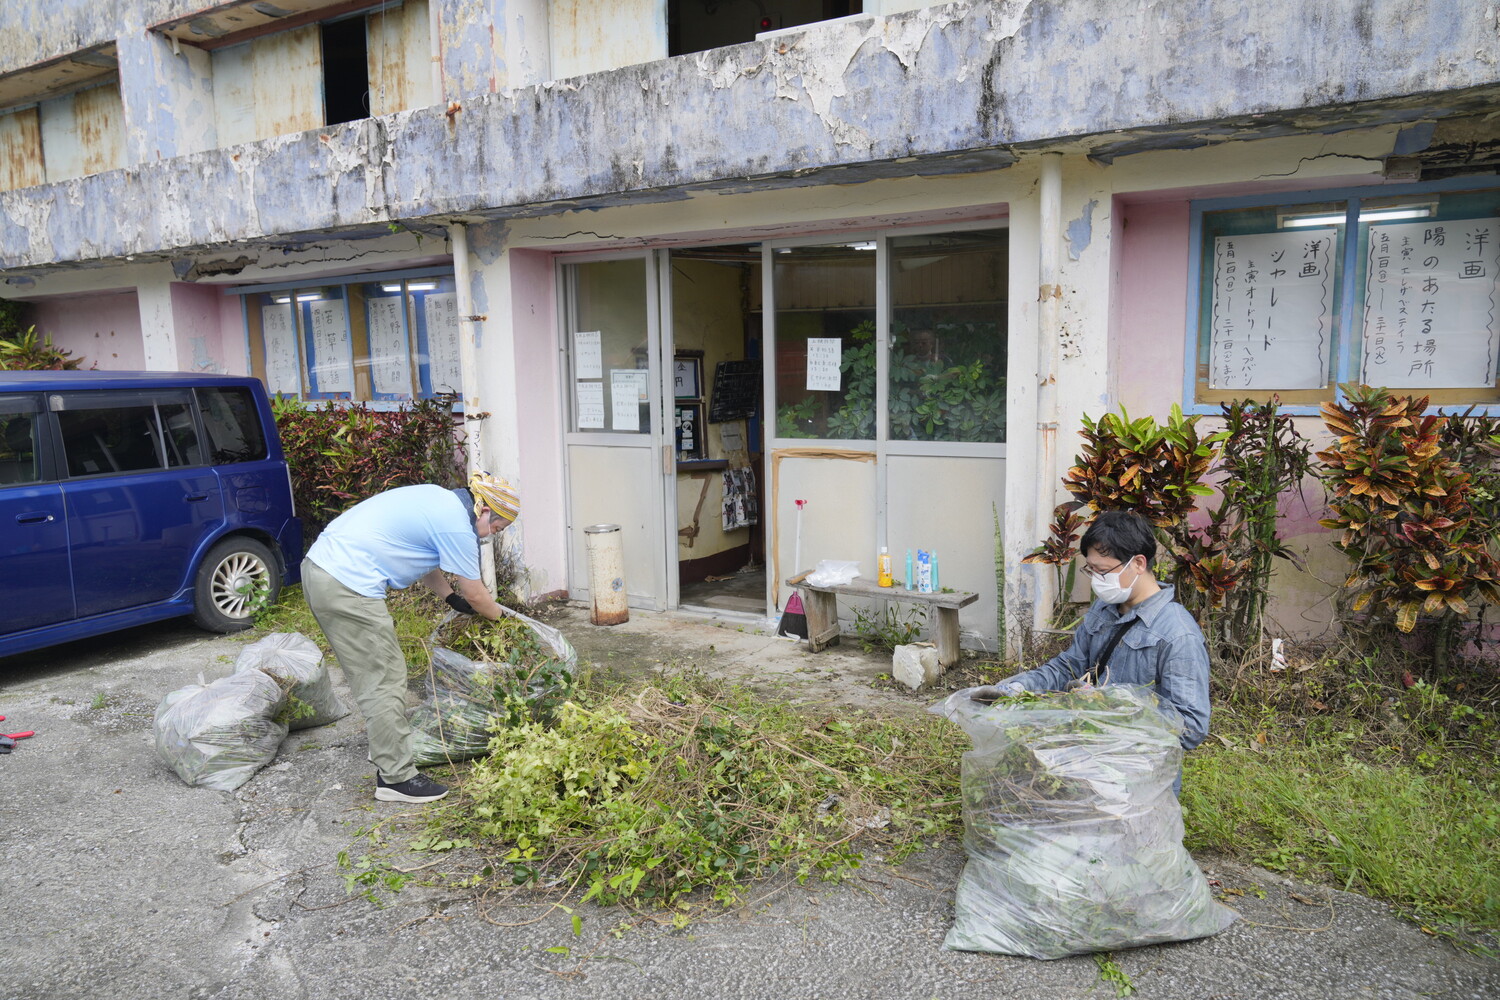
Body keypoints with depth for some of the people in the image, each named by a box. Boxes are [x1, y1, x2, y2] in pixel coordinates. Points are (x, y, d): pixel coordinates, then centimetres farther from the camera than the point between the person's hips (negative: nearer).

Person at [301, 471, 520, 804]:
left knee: (376, 674, 20)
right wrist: (499, 616, 16)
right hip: (347, 587, -11)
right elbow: (475, 594, -2)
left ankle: (386, 748, 32)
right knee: (384, 682, -3)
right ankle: (396, 778, 4)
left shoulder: (440, 500, 15)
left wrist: (451, 597, 28)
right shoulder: (457, 526, -13)